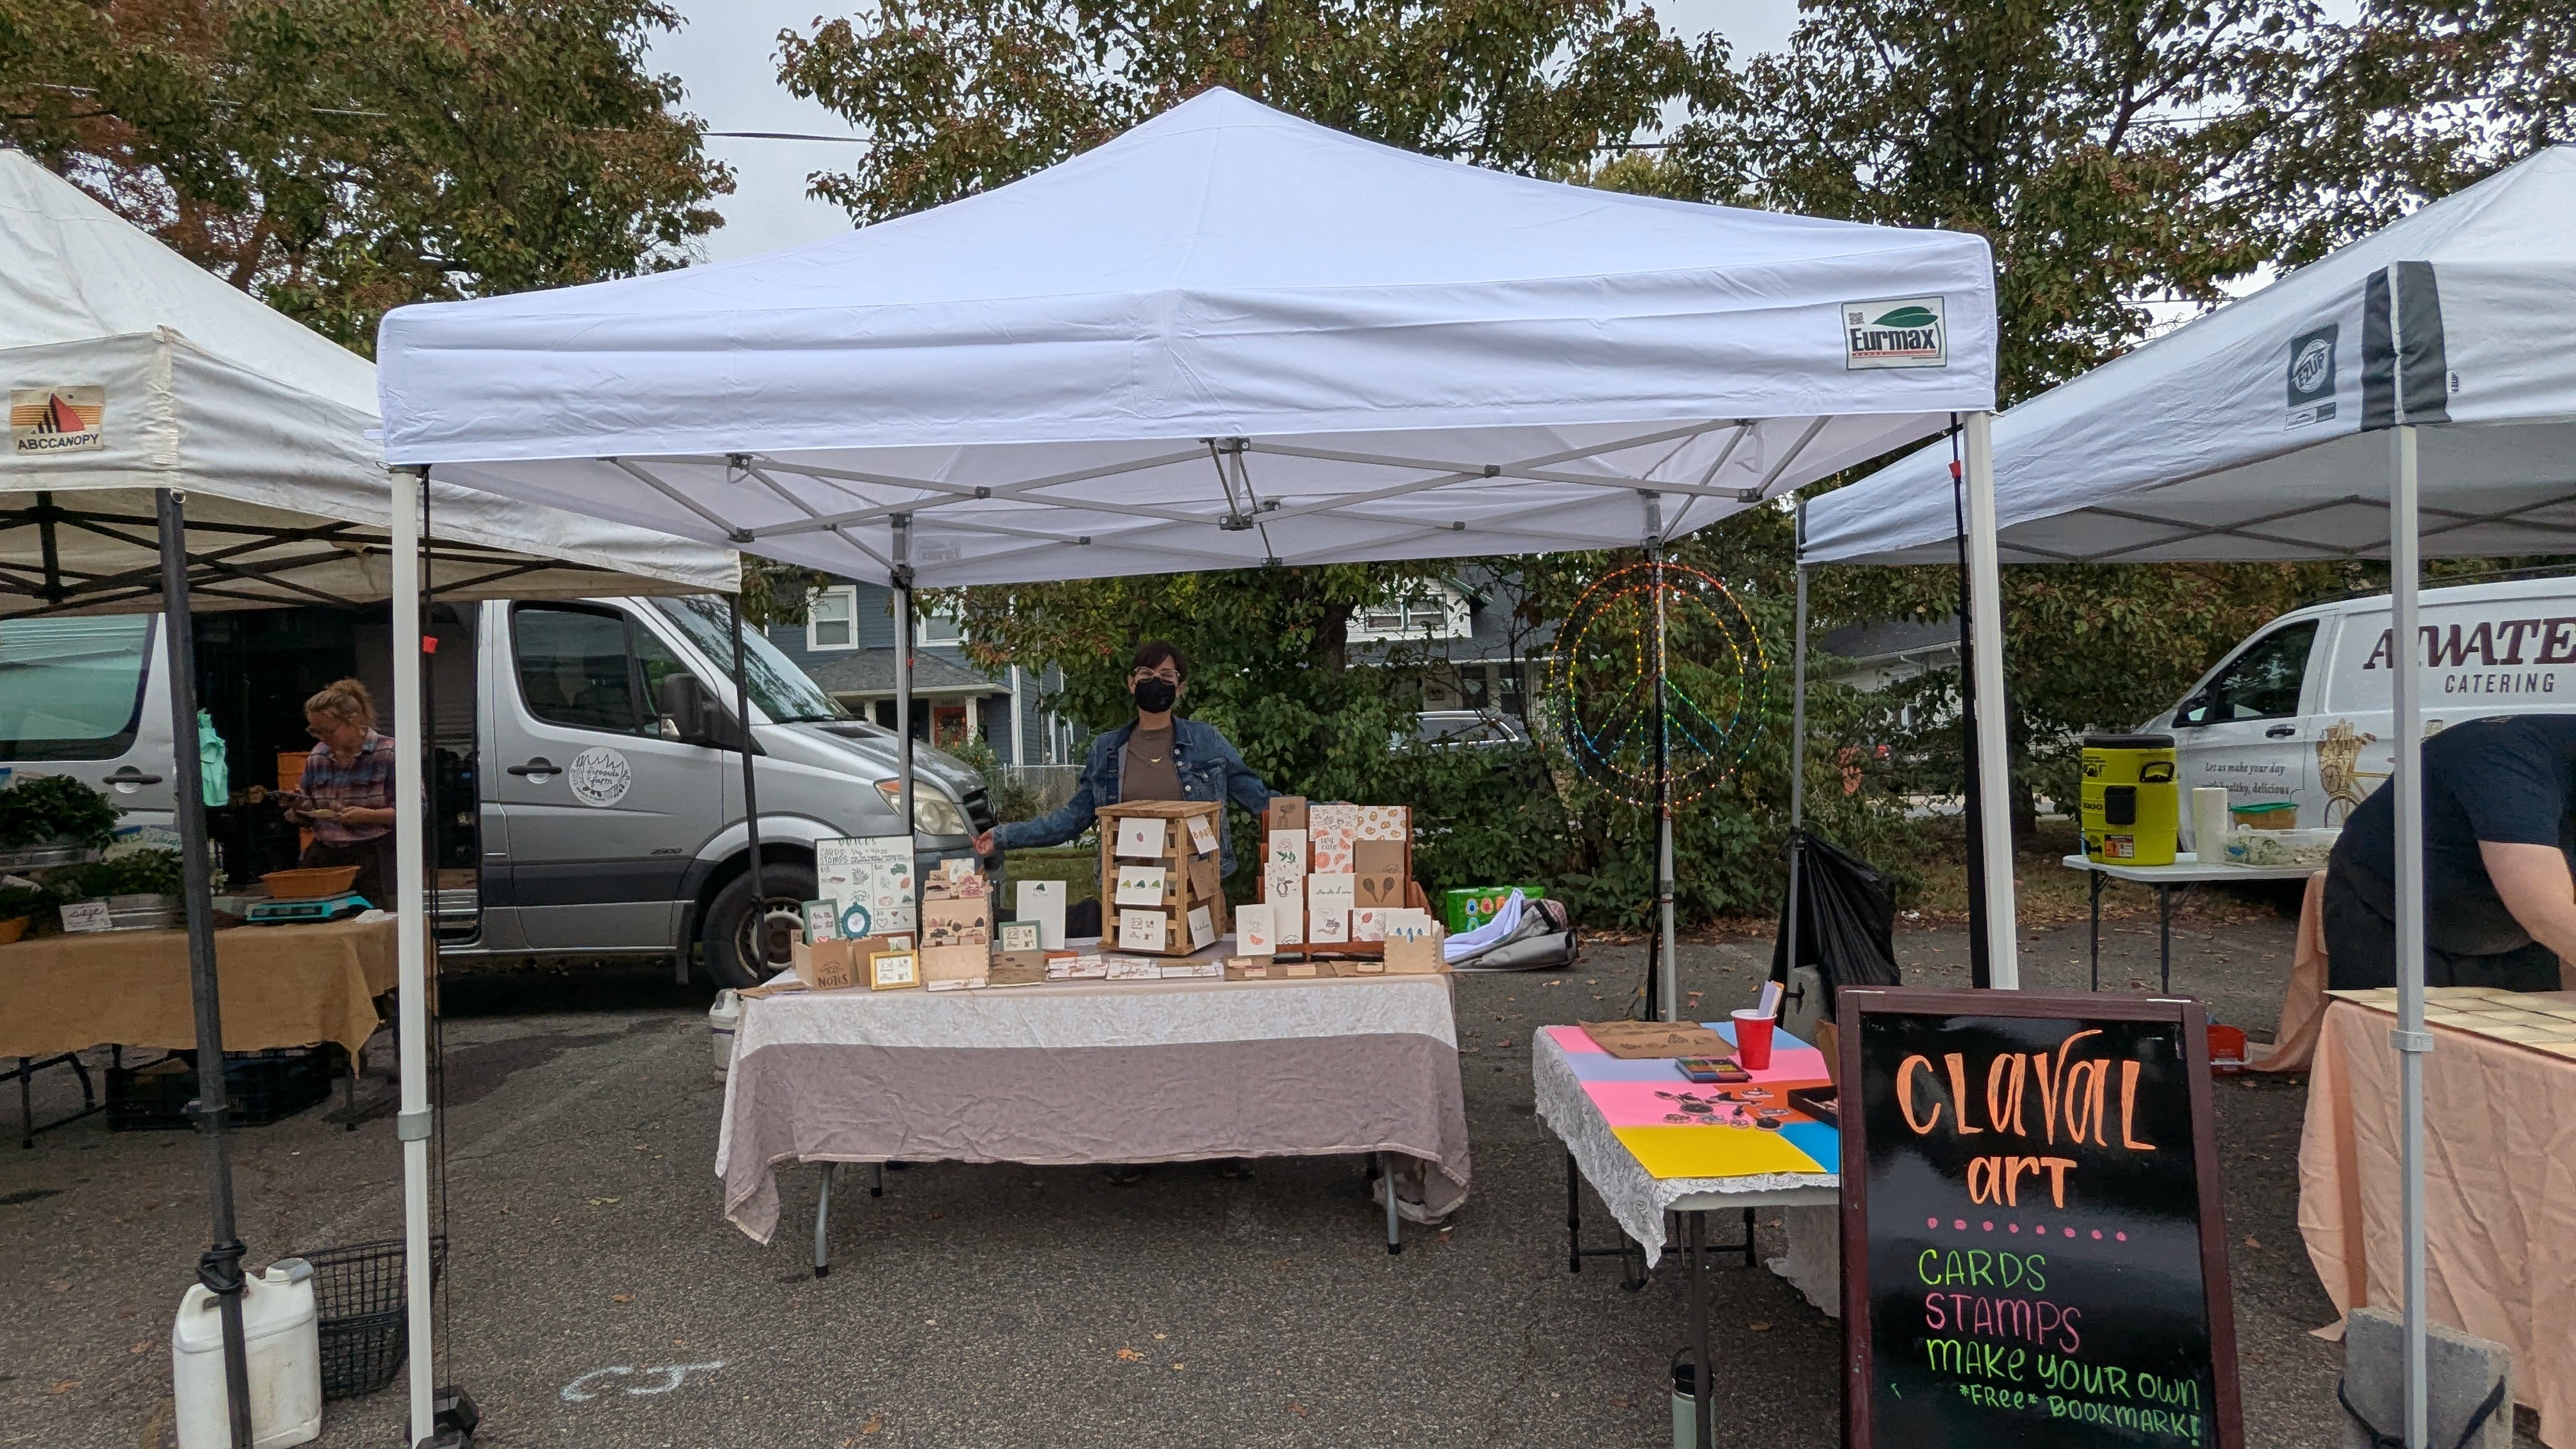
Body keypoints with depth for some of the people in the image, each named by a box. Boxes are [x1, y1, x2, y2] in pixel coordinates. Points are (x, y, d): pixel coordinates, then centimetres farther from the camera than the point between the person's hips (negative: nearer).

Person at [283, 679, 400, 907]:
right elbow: (308, 817, 22)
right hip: (323, 859, 5)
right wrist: (301, 807, -1)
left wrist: (368, 816, -19)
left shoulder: (388, 753, -5)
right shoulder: (317, 757, 13)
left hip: (374, 861, -5)